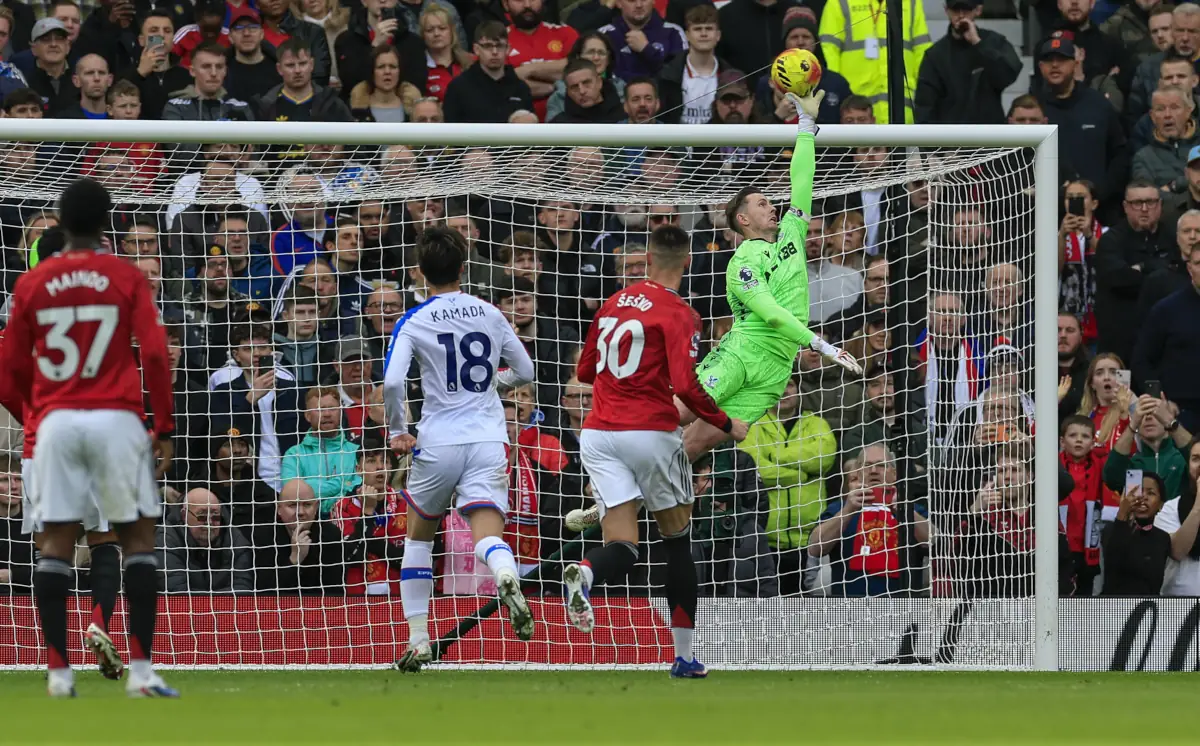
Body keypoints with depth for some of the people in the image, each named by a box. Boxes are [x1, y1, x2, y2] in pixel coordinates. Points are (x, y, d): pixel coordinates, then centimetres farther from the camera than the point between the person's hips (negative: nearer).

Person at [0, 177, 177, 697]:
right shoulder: (126, 278, -1)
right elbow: (154, 352, -7)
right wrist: (164, 427, 0)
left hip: (57, 420, 2)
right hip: (116, 418, -2)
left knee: (56, 541, 4)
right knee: (138, 535, 3)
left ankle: (58, 670, -1)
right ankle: (140, 669, -6)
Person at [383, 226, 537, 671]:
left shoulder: (414, 322, -2)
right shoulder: (489, 314, 8)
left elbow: (392, 383, -15)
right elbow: (524, 372, 18)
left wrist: (397, 431, 1)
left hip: (438, 443, -1)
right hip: (488, 439, 1)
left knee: (418, 536, 19)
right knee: (487, 535, -11)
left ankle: (418, 642, 17)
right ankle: (506, 577, -49)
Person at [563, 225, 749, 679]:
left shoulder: (614, 304, 11)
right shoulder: (679, 314, -7)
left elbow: (584, 372, 21)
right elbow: (686, 387, -18)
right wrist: (727, 425, -4)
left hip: (598, 433, 4)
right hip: (651, 433, -4)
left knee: (622, 548, -1)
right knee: (678, 541, 15)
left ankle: (585, 574, -38)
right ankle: (684, 656, 16)